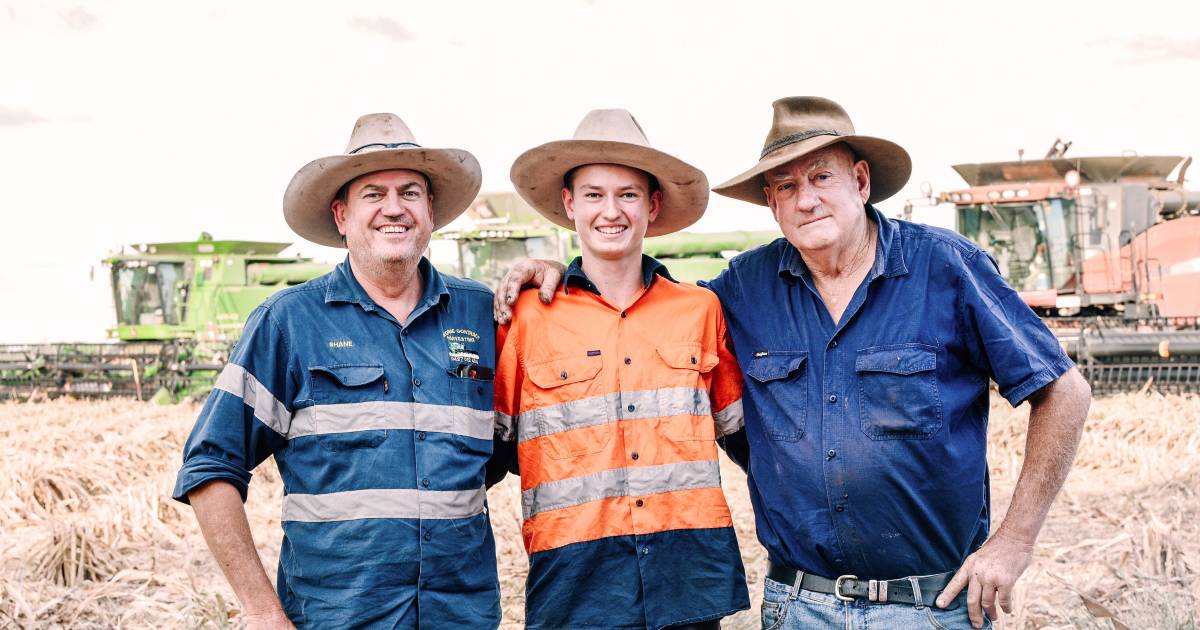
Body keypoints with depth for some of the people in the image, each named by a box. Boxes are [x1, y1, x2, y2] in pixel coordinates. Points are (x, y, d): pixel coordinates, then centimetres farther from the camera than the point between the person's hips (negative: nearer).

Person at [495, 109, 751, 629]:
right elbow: (489, 437, 7)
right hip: (574, 577, -2)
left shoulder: (700, 308, 6)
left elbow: (736, 422, 17)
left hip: (692, 570, 2)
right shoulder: (526, 316, -1)